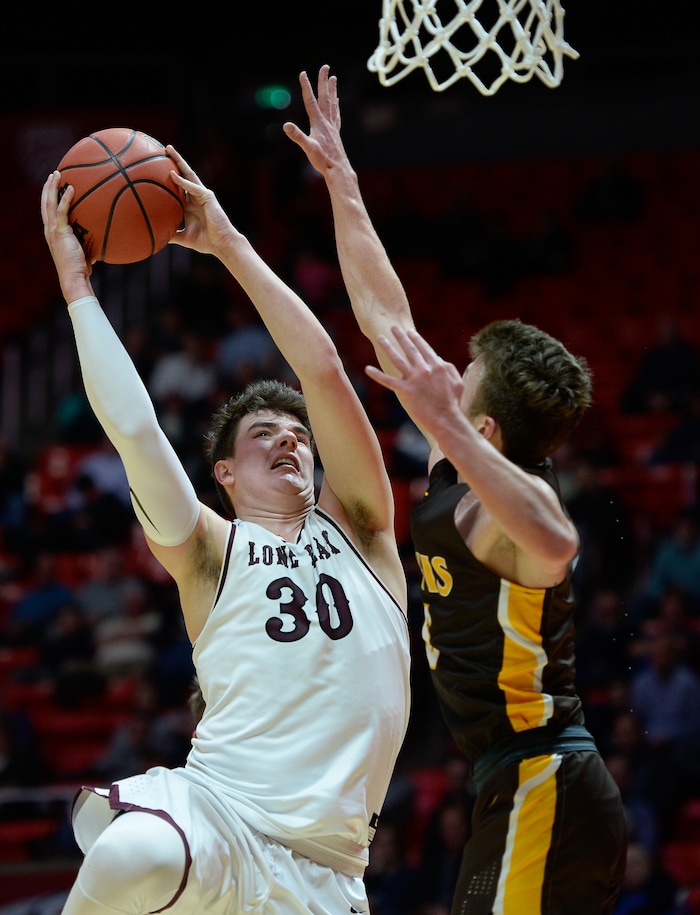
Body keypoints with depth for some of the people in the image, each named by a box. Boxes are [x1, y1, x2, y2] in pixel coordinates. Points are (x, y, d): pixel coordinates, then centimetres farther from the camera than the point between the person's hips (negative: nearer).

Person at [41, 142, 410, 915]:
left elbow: (323, 370, 8)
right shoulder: (210, 552, 12)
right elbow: (131, 428, -2)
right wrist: (75, 281, 2)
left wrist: (229, 243, 9)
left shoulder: (356, 526, 18)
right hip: (214, 815, -3)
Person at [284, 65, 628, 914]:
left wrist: (447, 428, -46)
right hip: (528, 788, 10)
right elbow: (386, 317, 18)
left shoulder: (509, 499, -16)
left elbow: (554, 550, -44)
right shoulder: (458, 474, 9)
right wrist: (339, 178, 23)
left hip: (538, 800, -10)